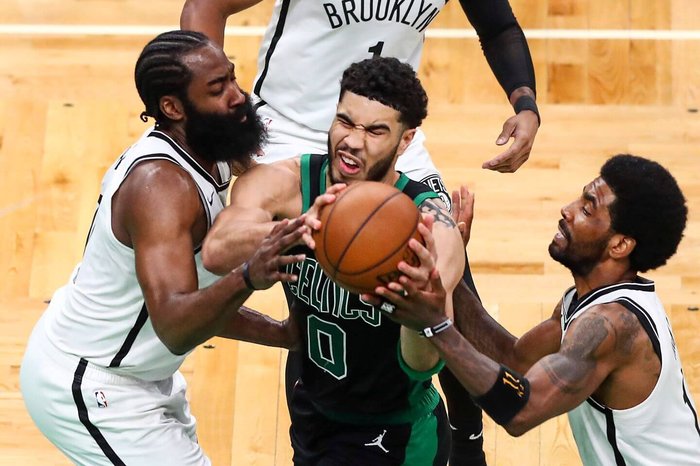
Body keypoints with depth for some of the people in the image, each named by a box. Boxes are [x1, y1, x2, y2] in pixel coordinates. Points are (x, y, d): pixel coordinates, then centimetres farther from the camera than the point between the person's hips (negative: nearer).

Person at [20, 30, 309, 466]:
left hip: (135, 375, 10)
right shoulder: (161, 184, -28)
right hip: (84, 383, -10)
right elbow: (175, 327, -40)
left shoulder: (206, 161, 1)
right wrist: (248, 278, -55)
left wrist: (285, 334, 2)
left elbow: (200, 302, 11)